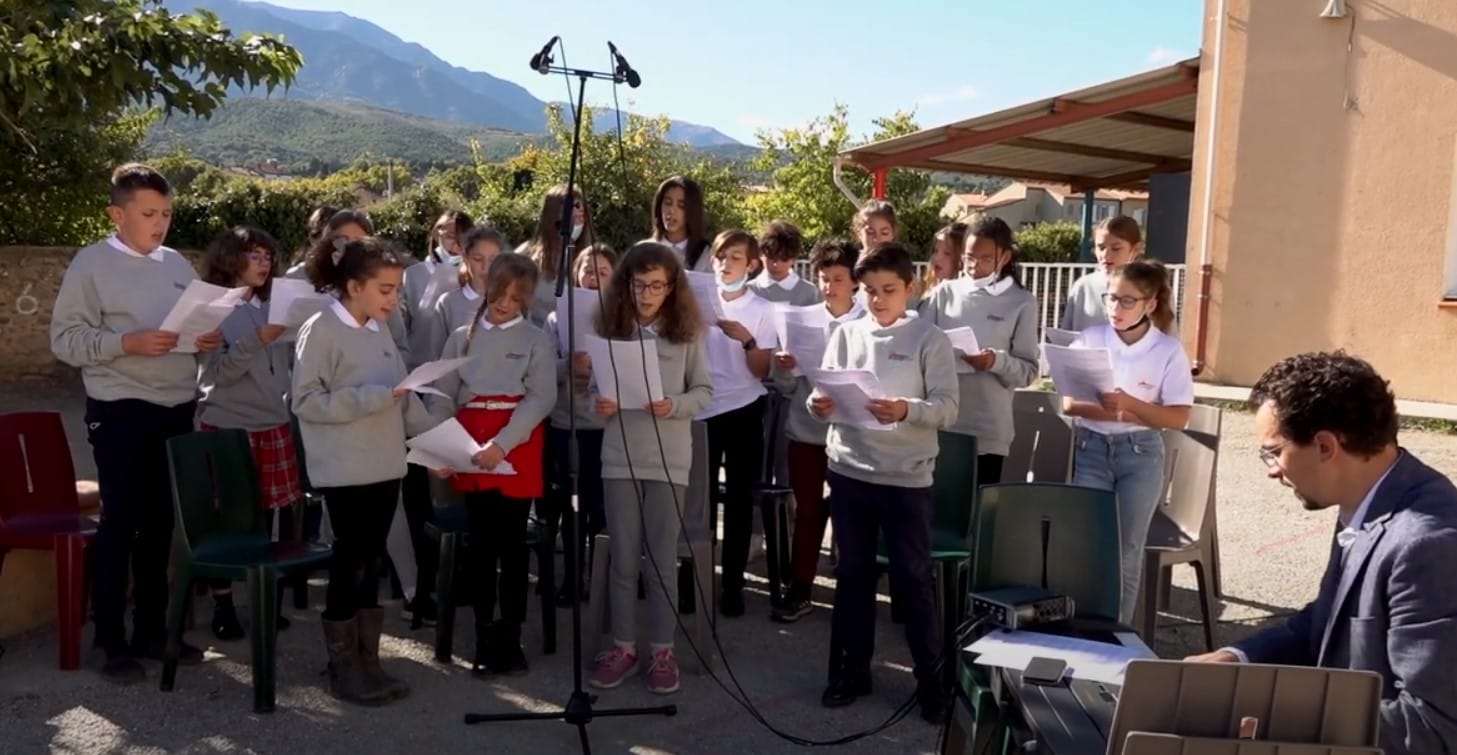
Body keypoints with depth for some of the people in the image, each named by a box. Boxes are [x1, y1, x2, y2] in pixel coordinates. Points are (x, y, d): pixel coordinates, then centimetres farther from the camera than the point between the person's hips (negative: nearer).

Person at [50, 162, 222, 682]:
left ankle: (153, 629, 24)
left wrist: (209, 340, -5)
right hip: (121, 412, -5)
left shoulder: (177, 265, 12)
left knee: (161, 523, 13)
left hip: (178, 409, 5)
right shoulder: (91, 264, -5)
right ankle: (112, 642, 12)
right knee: (119, 525, 1)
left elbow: (199, 323, 17)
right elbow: (65, 338, -11)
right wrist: (128, 342, -24)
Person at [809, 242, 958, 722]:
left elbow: (948, 408, -10)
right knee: (853, 574, 13)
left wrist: (907, 410, -28)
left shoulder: (930, 339, -4)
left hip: (906, 476, -3)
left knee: (913, 578, 5)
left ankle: (929, 678, 20)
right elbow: (824, 394, 6)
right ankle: (851, 669, 27)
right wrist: (818, 405, -17)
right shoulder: (845, 334, 6)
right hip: (849, 471, 3)